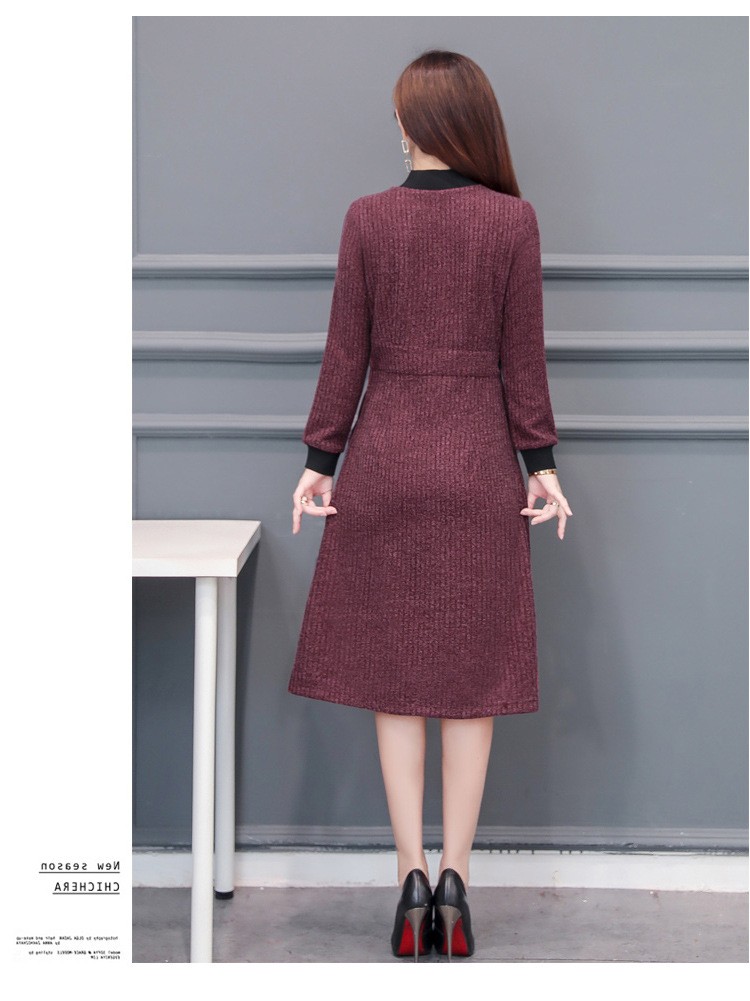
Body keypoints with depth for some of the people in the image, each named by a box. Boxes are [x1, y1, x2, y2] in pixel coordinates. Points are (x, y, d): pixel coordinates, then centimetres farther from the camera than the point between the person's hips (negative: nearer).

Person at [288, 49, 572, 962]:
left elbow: (347, 351, -2)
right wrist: (541, 463, 4)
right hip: (481, 464, 0)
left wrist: (320, 460, 5)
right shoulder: (514, 220, -4)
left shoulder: (367, 218, -3)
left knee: (395, 674, 7)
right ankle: (454, 877, 7)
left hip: (386, 458, 0)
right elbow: (523, 355, -3)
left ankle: (412, 876, 4)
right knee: (474, 677, 6)